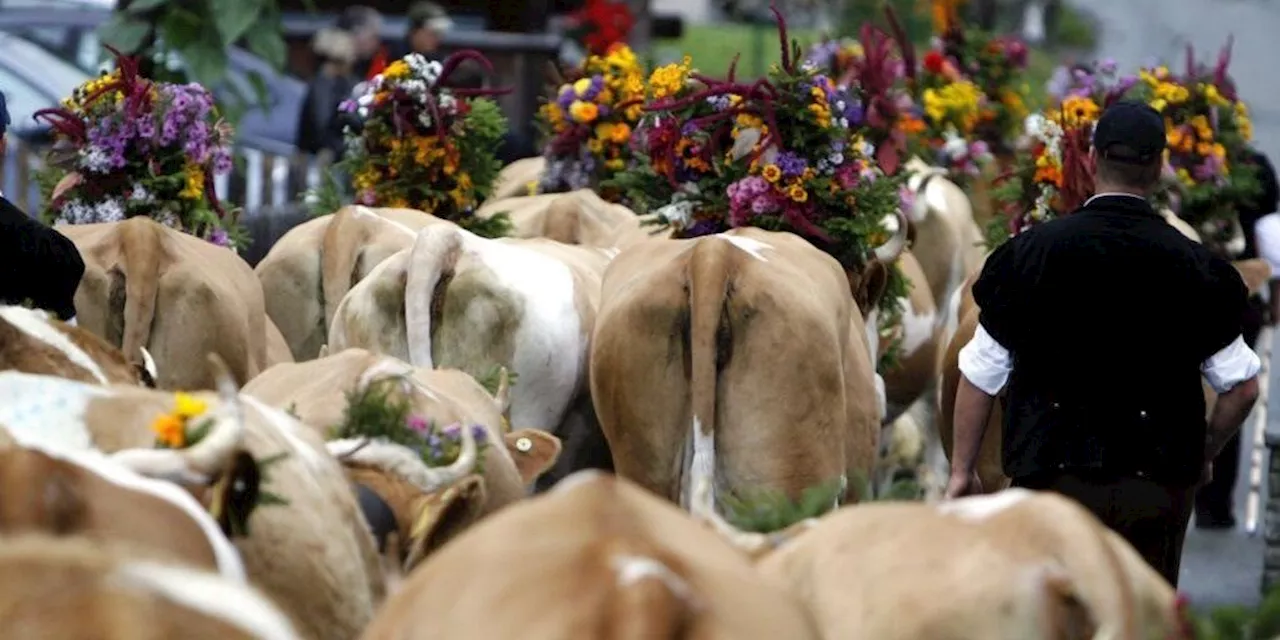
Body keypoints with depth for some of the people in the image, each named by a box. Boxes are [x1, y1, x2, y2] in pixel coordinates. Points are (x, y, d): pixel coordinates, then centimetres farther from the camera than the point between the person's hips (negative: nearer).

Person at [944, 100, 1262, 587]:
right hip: (1158, 486, 1)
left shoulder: (1035, 252, -5)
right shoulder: (1194, 266, -2)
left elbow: (980, 376, -1)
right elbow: (1241, 387, 1)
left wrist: (962, 470, 10)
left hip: (1056, 476, -1)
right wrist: (1204, 454, 19)